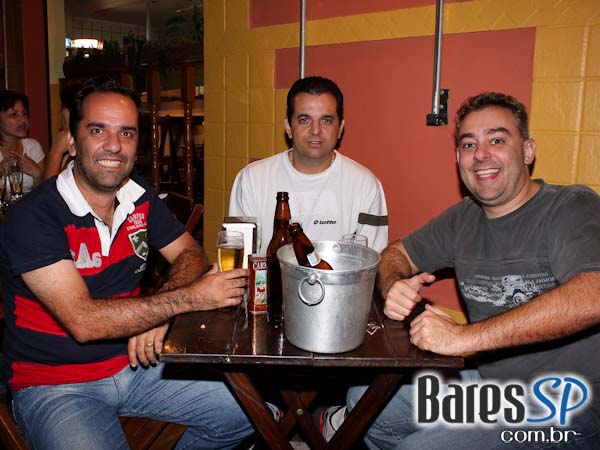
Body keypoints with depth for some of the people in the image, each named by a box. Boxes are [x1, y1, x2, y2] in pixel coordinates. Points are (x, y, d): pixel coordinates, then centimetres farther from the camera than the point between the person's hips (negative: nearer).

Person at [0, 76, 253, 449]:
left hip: (135, 362, 5)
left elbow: (190, 254, 7)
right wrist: (190, 298, -24)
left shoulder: (141, 198, 0)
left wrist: (158, 312, -15)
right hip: (55, 384, -5)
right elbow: (83, 321, -26)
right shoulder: (33, 218, -20)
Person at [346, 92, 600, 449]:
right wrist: (394, 286, -11)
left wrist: (466, 336, -32)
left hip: (565, 407, -6)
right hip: (490, 379, 7)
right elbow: (397, 254, 14)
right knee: (363, 398, 4)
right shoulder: (464, 218, 5)